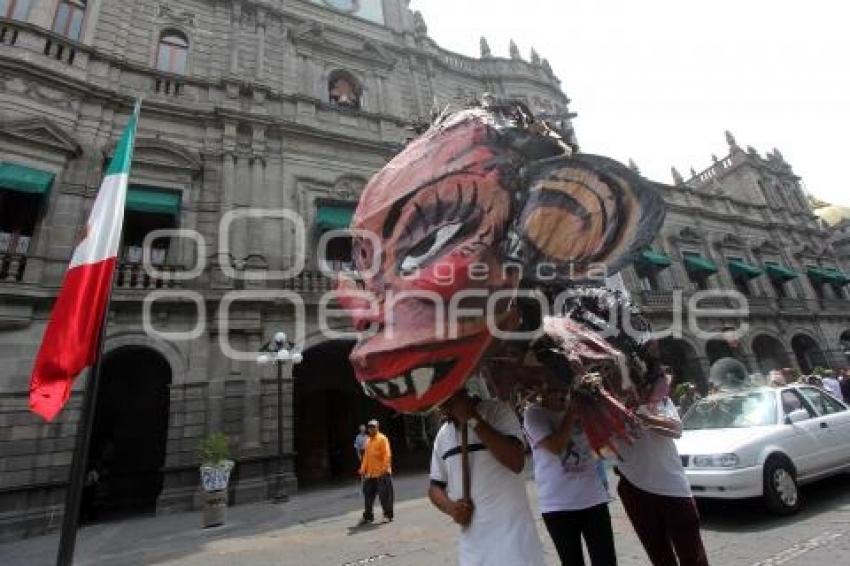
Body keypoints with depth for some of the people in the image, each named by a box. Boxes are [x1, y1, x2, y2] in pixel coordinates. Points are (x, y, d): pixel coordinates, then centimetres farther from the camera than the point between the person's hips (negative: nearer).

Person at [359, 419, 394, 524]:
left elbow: (387, 455, -16)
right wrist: (363, 469, 9)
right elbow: (366, 456, 17)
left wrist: (385, 468, -23)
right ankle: (368, 516, 23)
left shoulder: (382, 439, -10)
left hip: (382, 473, -7)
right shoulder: (368, 441, 13)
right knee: (368, 495, 11)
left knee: (384, 495, 0)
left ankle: (388, 515, 14)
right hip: (370, 474, 7)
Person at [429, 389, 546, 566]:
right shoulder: (442, 435, 6)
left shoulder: (496, 411, -10)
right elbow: (435, 487, 14)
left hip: (510, 532, -5)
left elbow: (516, 461, -23)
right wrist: (450, 507, -7)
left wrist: (473, 419, -22)